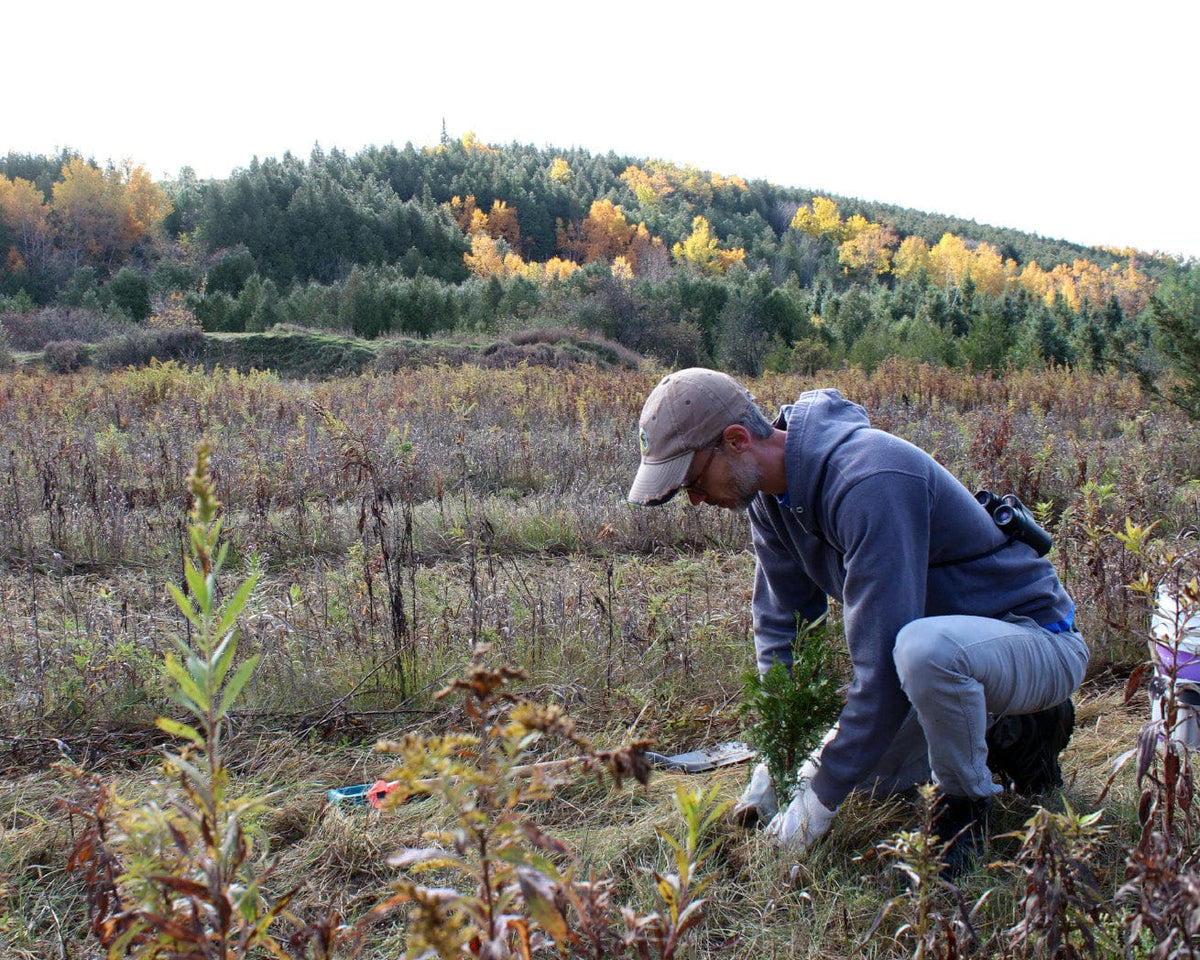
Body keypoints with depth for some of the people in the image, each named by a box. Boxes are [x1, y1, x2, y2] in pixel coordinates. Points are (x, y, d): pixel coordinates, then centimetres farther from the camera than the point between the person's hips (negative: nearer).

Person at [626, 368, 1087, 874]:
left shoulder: (868, 481, -32)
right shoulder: (770, 491, -4)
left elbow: (882, 660, -33)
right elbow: (781, 625, 4)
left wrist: (821, 797, -25)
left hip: (1038, 640, -8)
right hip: (950, 645, 9)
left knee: (924, 647, -40)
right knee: (846, 767, 6)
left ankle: (967, 804, -11)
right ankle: (1013, 729, 18)